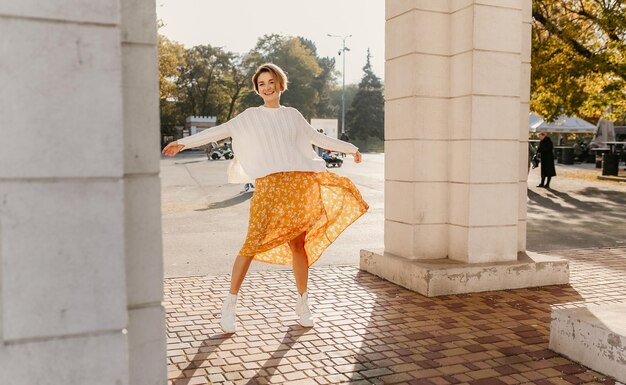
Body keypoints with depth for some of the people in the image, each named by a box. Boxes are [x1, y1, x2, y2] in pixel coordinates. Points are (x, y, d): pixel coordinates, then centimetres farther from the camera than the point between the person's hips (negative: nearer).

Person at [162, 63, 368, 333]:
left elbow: (316, 138, 29)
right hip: (268, 185, -2)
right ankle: (230, 304, 0)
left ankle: (303, 303, 19)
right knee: (253, 243, -11)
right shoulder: (251, 116, 11)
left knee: (298, 244, 4)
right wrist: (184, 142, -2)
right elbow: (218, 131, 5)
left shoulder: (292, 115, 18)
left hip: (299, 184, 3)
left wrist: (349, 147, 36)